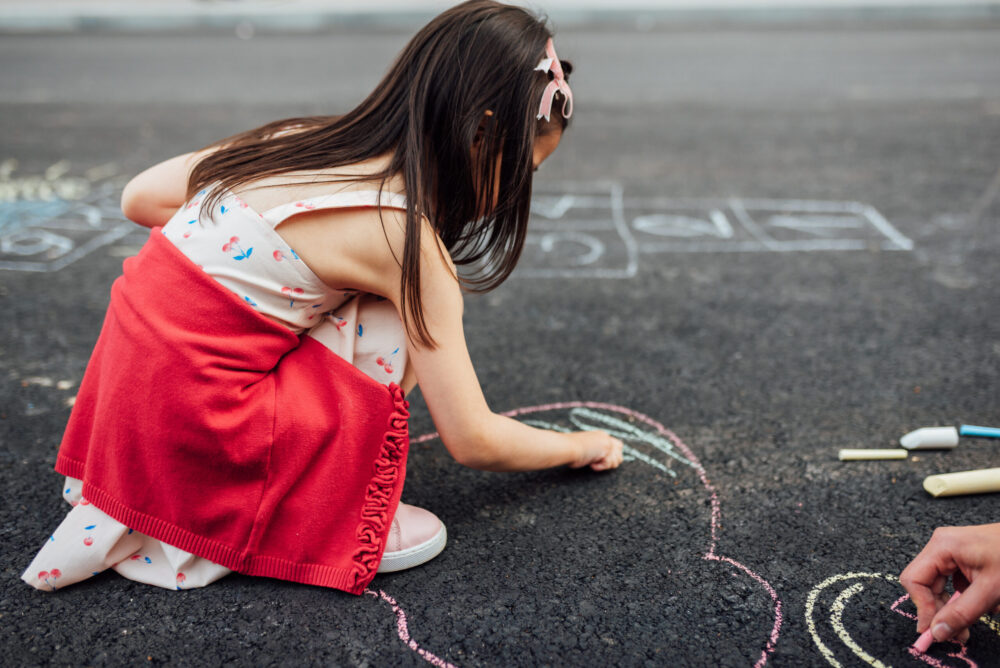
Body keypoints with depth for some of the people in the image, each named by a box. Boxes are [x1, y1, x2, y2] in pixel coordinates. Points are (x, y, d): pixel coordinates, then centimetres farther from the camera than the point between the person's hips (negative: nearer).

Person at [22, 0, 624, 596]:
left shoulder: (301, 138, 3)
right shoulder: (408, 236, -16)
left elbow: (140, 198, 10)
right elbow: (473, 441, -11)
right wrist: (580, 447, 9)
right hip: (188, 423, -7)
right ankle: (333, 523, 0)